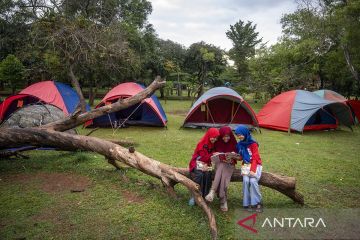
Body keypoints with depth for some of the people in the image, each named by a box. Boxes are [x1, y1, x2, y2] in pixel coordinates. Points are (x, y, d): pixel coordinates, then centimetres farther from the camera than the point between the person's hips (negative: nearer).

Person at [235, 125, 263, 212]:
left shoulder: (253, 143, -11)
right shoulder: (239, 144, 4)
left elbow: (255, 158, -15)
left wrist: (252, 170, -25)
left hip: (255, 165, -3)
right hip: (245, 165, 4)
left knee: (253, 181, -27)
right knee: (246, 180, -23)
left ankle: (257, 202, -10)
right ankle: (247, 203, -14)